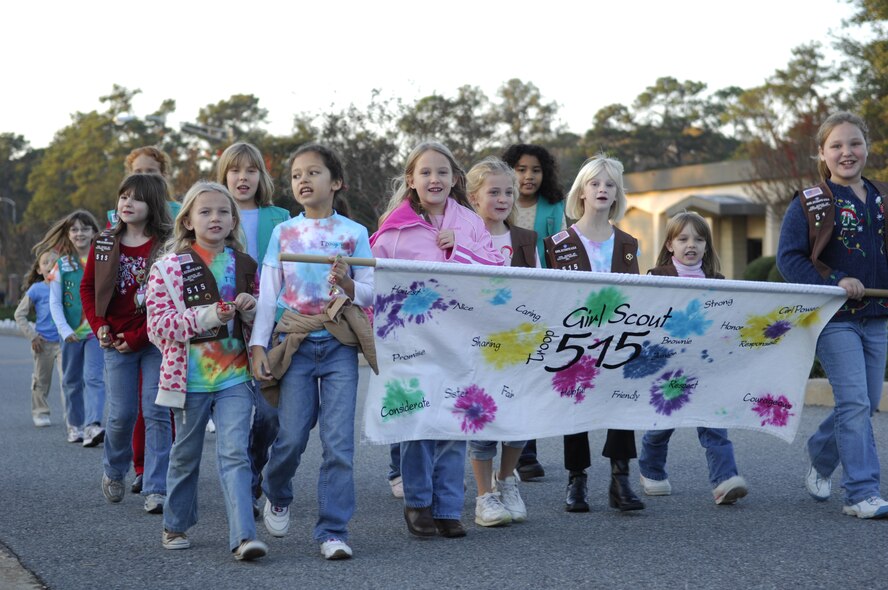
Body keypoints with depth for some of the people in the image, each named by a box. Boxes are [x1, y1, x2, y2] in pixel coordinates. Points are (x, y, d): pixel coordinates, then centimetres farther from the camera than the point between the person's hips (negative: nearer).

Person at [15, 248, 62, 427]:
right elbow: (19, 314, 2)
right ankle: (40, 413, 26)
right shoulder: (36, 289, -4)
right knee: (42, 381, 11)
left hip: (64, 341, 0)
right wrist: (32, 336, -4)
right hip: (43, 343, 0)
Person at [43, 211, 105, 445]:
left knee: (93, 377, -16)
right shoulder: (62, 265, 3)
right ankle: (75, 426, 25)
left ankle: (93, 426, -26)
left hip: (97, 330, -2)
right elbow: (55, 303, 1)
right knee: (72, 381, 12)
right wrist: (64, 330, -11)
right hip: (71, 332, 3)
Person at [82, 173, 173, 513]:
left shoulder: (165, 245, -7)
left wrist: (138, 338, -13)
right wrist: (99, 325, -1)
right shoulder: (105, 244, 6)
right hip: (116, 343, 3)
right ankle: (113, 473, 31)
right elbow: (87, 288, 13)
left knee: (156, 413, -4)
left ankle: (156, 489, 1)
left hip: (155, 341, -3)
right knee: (121, 414, 5)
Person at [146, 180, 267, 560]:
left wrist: (251, 308, -7)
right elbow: (158, 326, -10)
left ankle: (244, 536, -15)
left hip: (235, 377, 1)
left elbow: (261, 322, 17)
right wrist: (206, 316, -22)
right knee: (185, 454, 13)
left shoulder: (245, 266, 7)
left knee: (235, 453, -9)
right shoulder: (169, 268, -4)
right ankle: (176, 525, 32)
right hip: (189, 379, -1)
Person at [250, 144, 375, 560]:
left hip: (340, 344, 0)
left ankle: (333, 530, 2)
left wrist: (348, 285, -17)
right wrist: (258, 345, -3)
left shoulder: (353, 233, 4)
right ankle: (276, 496, 29)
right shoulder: (283, 233, 7)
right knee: (291, 436, -2)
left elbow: (372, 292, 5)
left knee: (338, 441, -5)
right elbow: (267, 293, 5)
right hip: (295, 344, 1)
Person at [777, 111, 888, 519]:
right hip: (833, 318, -6)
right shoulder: (810, 203, -4)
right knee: (854, 402, -12)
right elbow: (788, 258, -9)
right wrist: (834, 282, -20)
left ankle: (820, 457, 37)